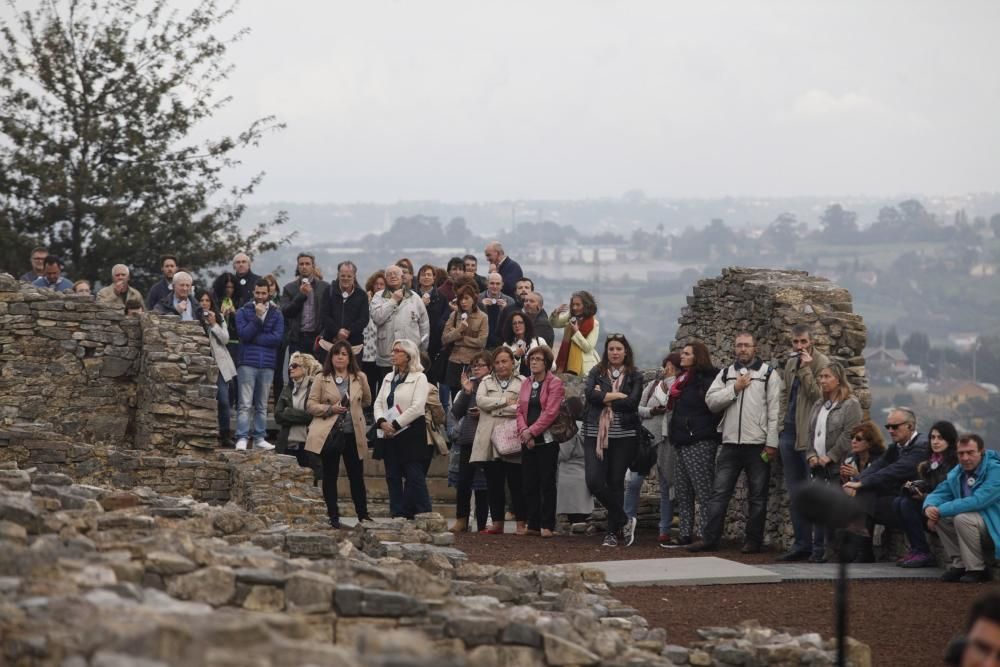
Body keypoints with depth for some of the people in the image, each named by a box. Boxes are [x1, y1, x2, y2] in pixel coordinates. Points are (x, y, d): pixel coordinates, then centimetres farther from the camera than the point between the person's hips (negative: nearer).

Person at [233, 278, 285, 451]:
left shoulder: (276, 314, 9)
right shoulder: (244, 312, 6)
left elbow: (277, 338, -4)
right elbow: (244, 333, -9)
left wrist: (254, 338, -6)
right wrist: (258, 317, -12)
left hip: (267, 365, 2)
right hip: (247, 363, -2)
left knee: (262, 406, 7)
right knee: (245, 404, -8)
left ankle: (259, 438, 10)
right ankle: (242, 438, -11)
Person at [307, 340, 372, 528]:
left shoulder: (360, 378, 7)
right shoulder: (321, 379, 1)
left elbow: (367, 401, 21)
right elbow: (311, 405, -1)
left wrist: (352, 407, 11)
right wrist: (330, 409, -13)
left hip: (354, 434, 1)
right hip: (329, 434, -1)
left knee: (356, 476, 4)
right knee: (330, 476, 3)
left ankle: (362, 515, 13)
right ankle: (333, 517, 10)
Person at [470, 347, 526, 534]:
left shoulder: (522, 383, 6)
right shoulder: (486, 382, 18)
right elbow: (481, 401, 0)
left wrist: (494, 408, -8)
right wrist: (506, 402, -7)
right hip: (490, 439, 4)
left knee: (516, 483, -3)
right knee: (494, 483, 5)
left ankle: (521, 523, 0)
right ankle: (497, 522, 10)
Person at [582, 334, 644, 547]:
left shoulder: (634, 376, 4)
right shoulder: (596, 373, 8)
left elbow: (632, 403, -11)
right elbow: (589, 394, -9)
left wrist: (604, 398, -8)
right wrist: (618, 396, -12)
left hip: (624, 436, -1)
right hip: (595, 434, 1)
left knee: (616, 483, 3)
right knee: (594, 481, -10)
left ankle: (613, 532, 15)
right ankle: (624, 521, 7)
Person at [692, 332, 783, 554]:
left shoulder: (769, 374, 2)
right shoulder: (726, 374, 13)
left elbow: (774, 410, -4)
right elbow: (711, 401, 2)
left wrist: (771, 442, -11)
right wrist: (734, 389, -9)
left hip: (758, 444, -3)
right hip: (730, 444, 3)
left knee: (757, 496, 3)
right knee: (719, 493, 1)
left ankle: (753, 540, 10)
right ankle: (710, 539, 3)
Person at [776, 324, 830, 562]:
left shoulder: (821, 363, -10)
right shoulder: (790, 363, 14)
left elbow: (817, 395, -20)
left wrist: (805, 369, -21)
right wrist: (784, 419, 14)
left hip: (809, 434, -8)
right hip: (789, 432, 8)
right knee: (794, 493, 10)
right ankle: (801, 543, 16)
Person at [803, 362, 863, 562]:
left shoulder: (850, 405, -5)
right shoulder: (818, 405, 19)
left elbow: (849, 435, -13)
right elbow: (811, 432, 19)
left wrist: (830, 456, -14)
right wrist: (811, 455, 3)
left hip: (838, 466, -7)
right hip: (818, 466, 7)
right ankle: (817, 550, 5)